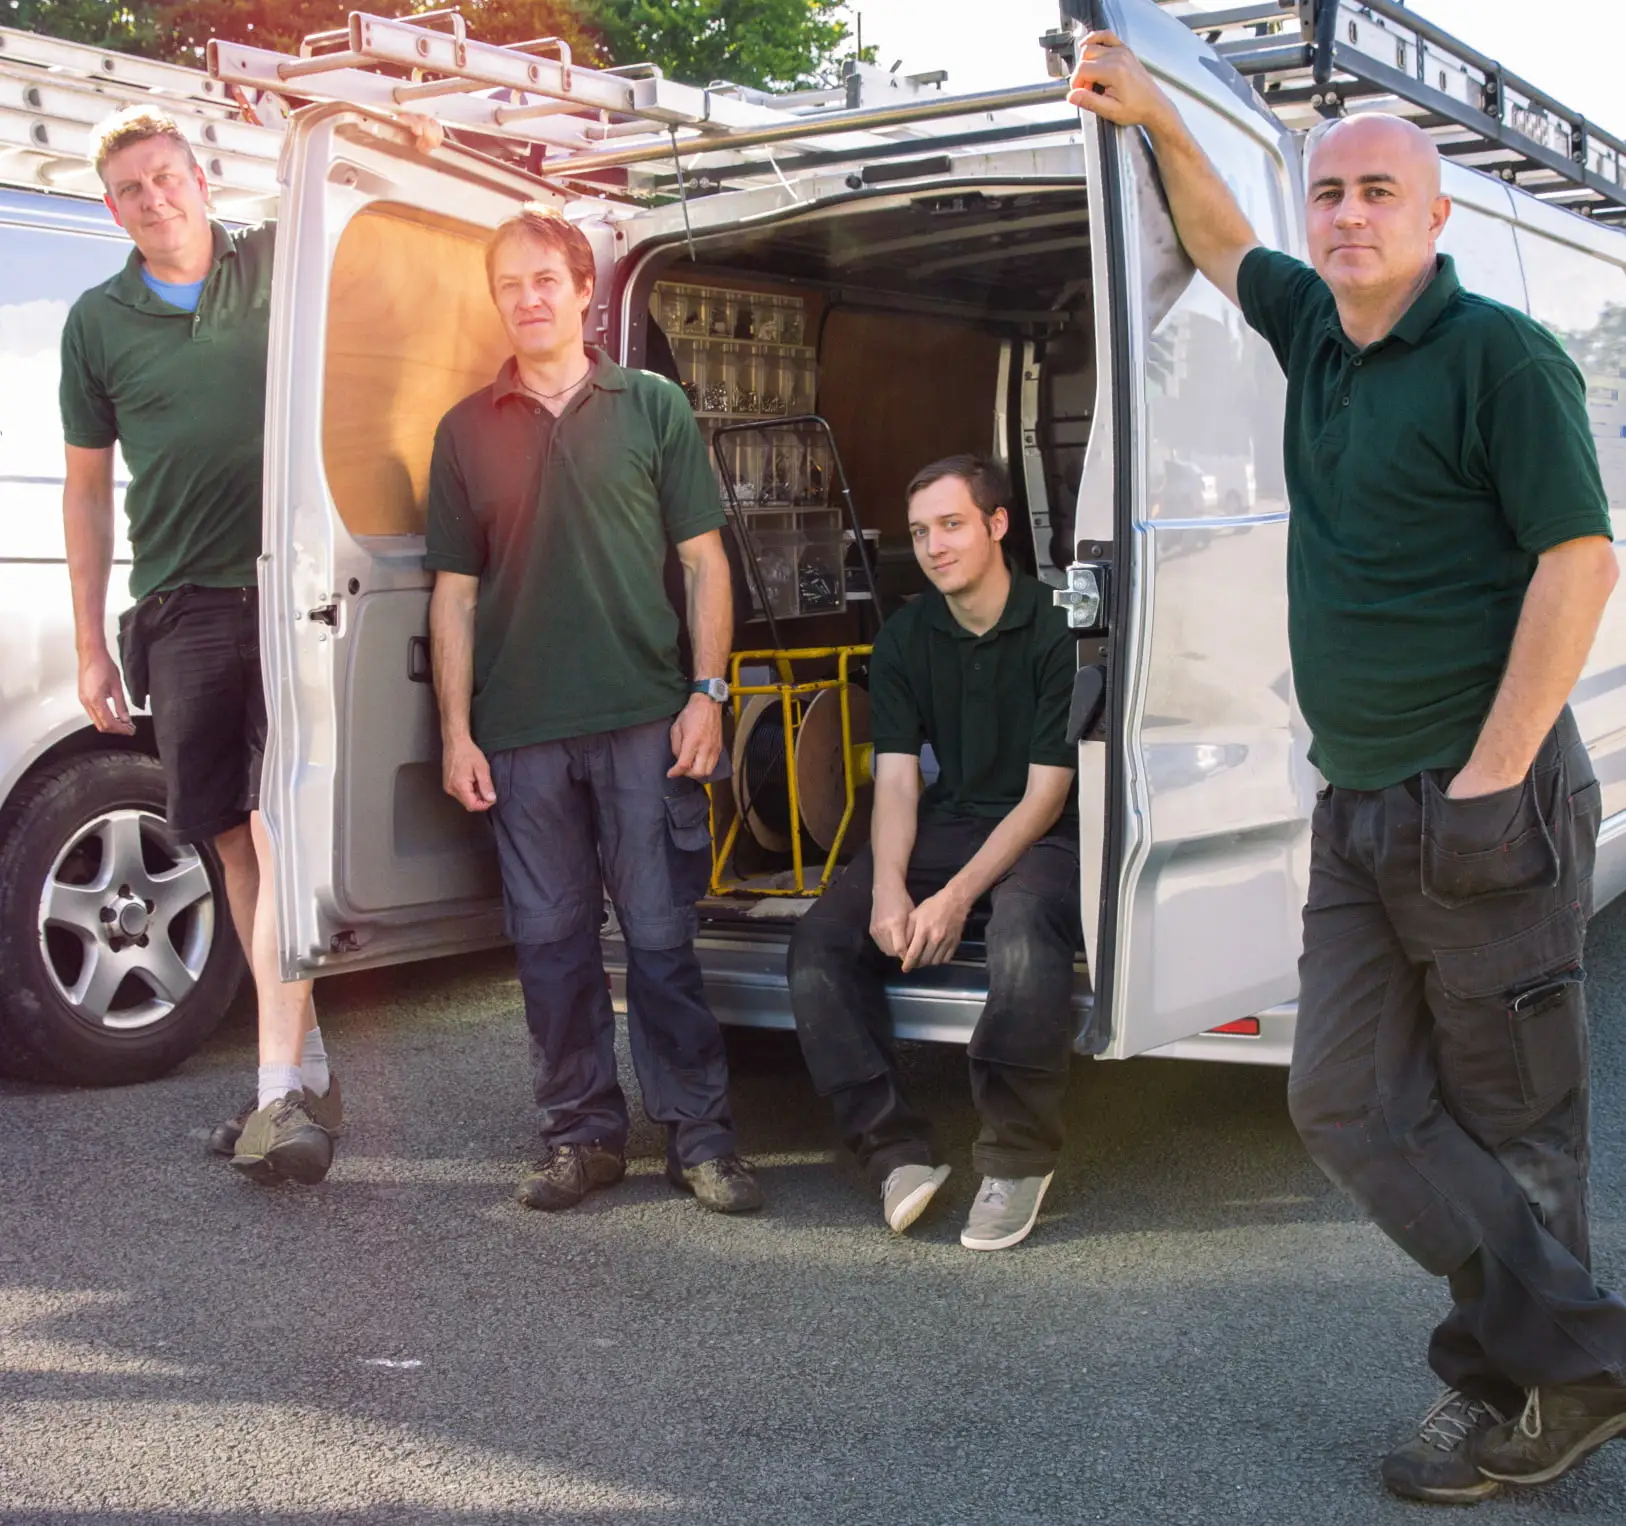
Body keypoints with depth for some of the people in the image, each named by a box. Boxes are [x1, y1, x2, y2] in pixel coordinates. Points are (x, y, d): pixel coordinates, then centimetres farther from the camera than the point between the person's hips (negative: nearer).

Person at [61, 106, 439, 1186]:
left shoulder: (279, 265, 6)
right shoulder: (99, 321, 11)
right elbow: (88, 489, 14)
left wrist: (415, 159, -3)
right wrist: (91, 644, 10)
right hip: (182, 611, 3)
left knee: (281, 832, -15)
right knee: (236, 843, 5)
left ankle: (284, 1092, -17)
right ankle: (311, 1068, 17)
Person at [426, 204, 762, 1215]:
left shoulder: (653, 407, 8)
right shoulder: (468, 431, 11)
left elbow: (703, 560, 6)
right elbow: (455, 592, 10)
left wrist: (707, 693, -4)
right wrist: (456, 731, 4)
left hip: (646, 723, -2)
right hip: (521, 733, 2)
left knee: (662, 937, 0)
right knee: (550, 939, 7)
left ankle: (701, 1135, 10)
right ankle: (584, 1133, 18)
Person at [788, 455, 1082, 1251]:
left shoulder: (1056, 629, -11)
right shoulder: (905, 638, 5)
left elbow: (1047, 792, -13)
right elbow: (896, 778, 0)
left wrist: (958, 896, -24)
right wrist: (888, 888, -19)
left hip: (1042, 836, -5)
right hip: (945, 828, 5)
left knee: (1022, 930, -39)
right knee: (819, 941, -18)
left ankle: (1017, 1157, -21)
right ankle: (897, 1151, -17)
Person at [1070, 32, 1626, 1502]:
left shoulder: (1501, 354, -9)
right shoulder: (1316, 332, 13)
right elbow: (1224, 246, 34)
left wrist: (1488, 780, -17)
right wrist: (1158, 123, 22)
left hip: (1485, 804, -8)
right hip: (1356, 812, 8)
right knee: (1352, 1100, 5)